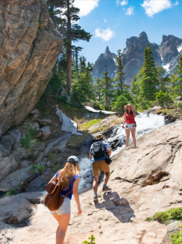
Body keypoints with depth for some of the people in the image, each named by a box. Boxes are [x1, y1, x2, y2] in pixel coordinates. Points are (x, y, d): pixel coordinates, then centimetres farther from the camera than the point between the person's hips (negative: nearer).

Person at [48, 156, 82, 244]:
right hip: (64, 203, -6)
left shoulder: (60, 172, 15)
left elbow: (49, 184, 14)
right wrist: (79, 206, -7)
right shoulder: (76, 175, 0)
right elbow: (75, 191, -11)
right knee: (63, 229, 5)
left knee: (61, 225, 27)